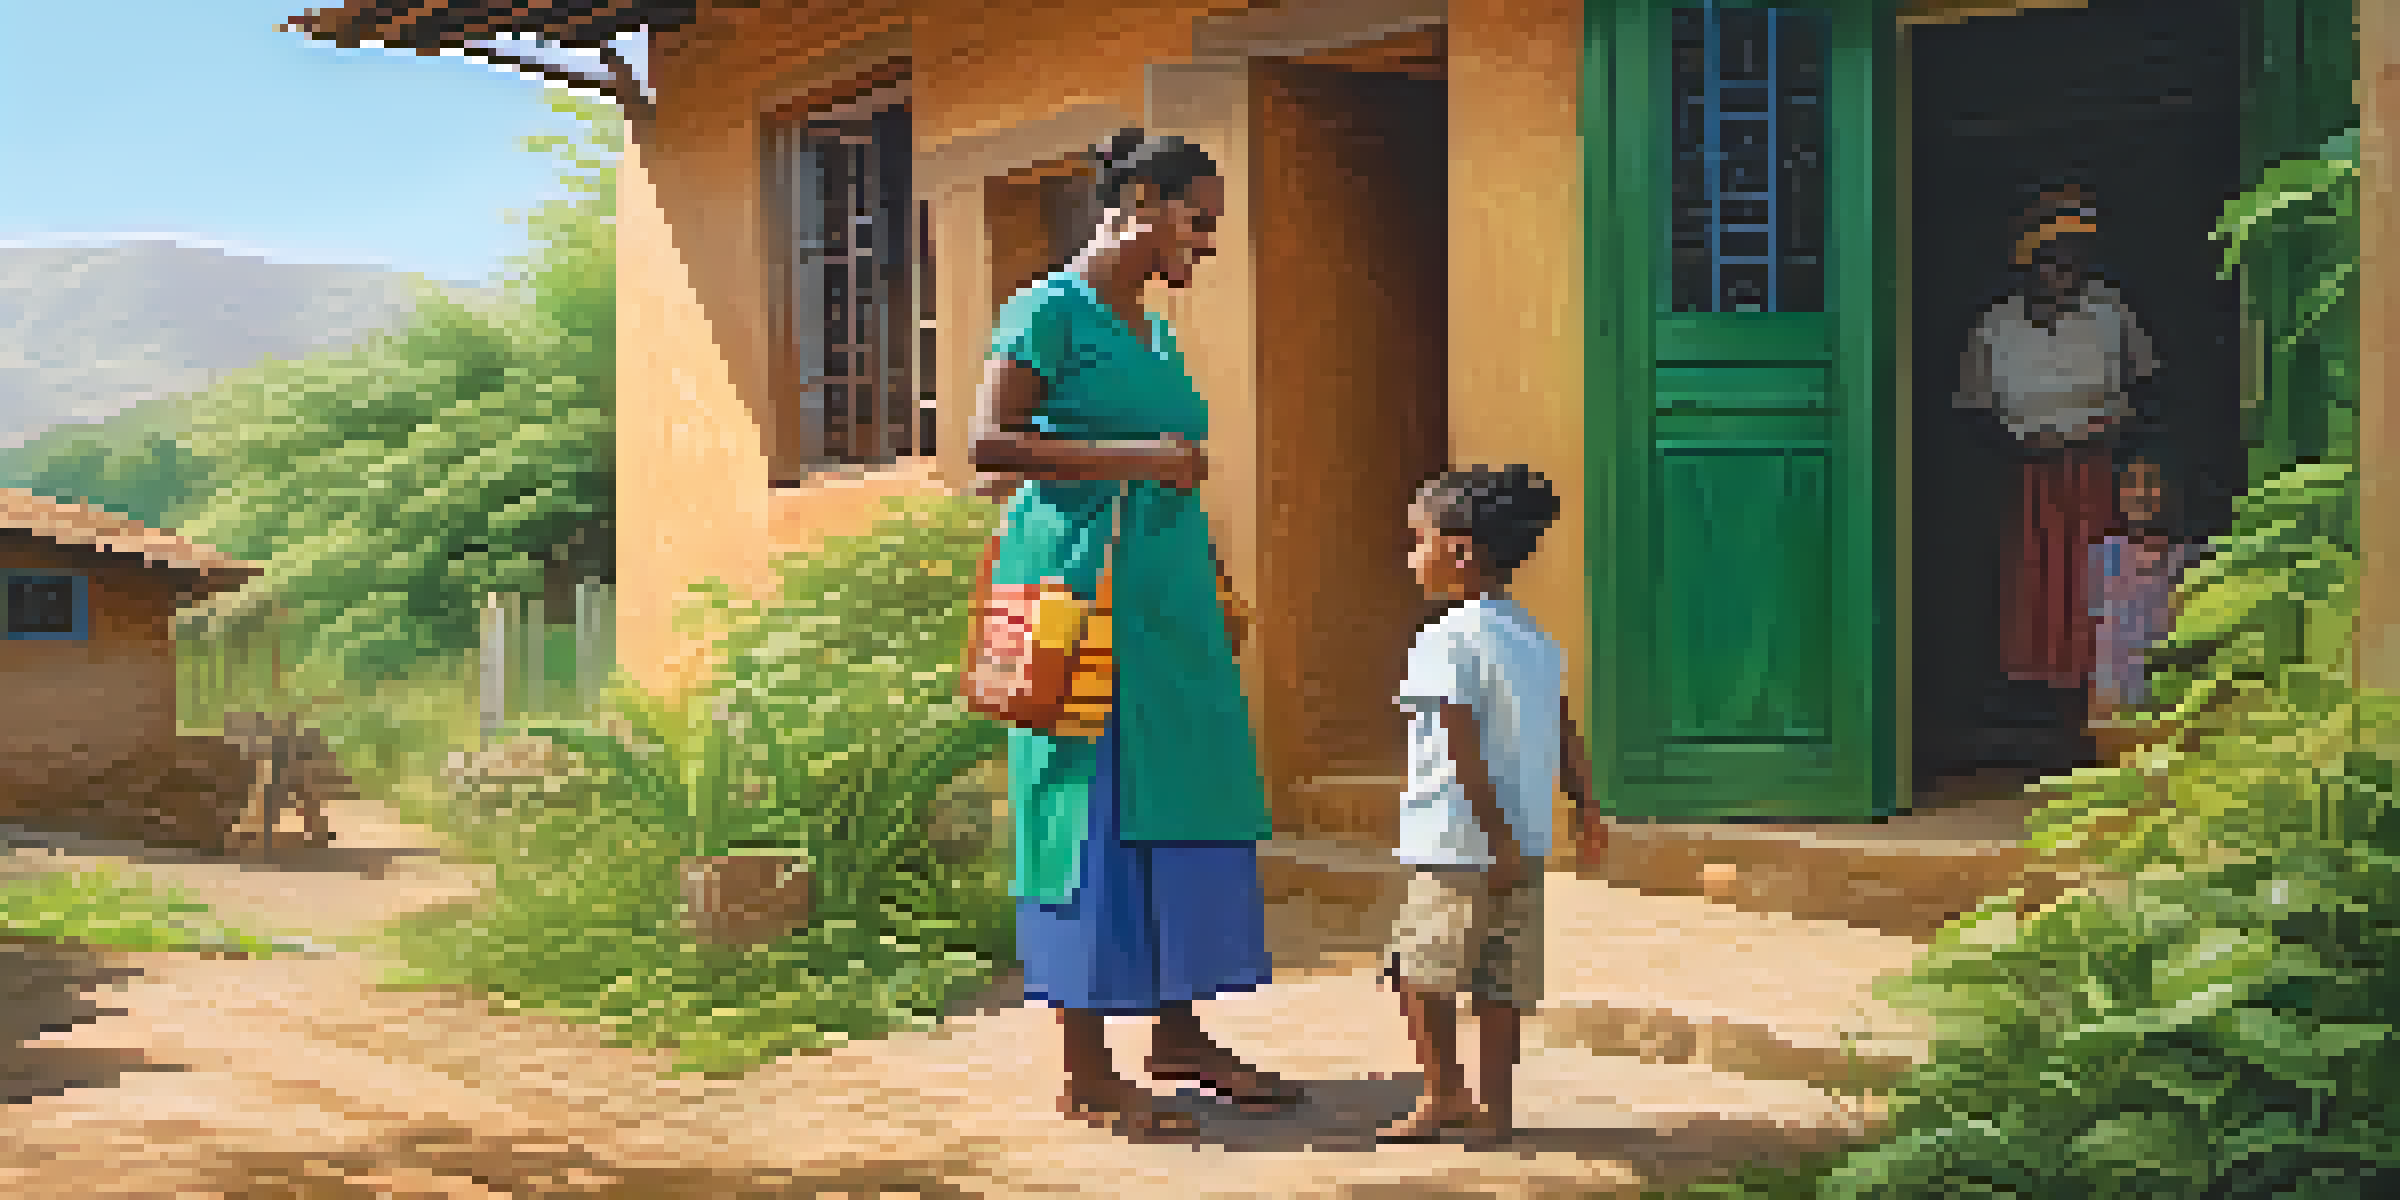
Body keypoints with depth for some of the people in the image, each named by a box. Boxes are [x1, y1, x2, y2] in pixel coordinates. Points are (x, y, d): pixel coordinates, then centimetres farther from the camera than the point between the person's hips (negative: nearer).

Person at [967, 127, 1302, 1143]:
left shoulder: (1154, 332, 19)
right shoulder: (1051, 309, -6)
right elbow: (989, 444, -14)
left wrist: (1211, 591, 21)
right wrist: (1136, 459, -18)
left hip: (1168, 593, 8)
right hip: (1085, 585, -8)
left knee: (1184, 798, 8)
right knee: (1096, 810, -5)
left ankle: (1178, 1033, 19)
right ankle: (1085, 1071, 2)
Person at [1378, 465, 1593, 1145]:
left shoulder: (1445, 641, -12)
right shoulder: (1539, 642, 12)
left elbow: (1464, 745, -19)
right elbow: (1568, 739, 13)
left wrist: (1496, 833, -20)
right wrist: (1587, 811, 20)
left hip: (1455, 843, -7)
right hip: (1525, 844, 8)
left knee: (1420, 970, 5)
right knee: (1501, 984, 10)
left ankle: (1443, 1094, 5)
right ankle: (1495, 1108, 13)